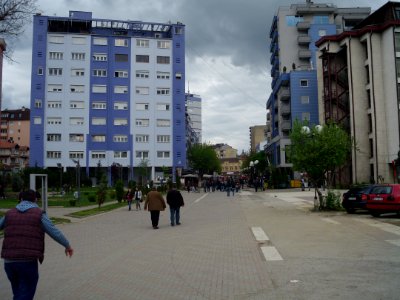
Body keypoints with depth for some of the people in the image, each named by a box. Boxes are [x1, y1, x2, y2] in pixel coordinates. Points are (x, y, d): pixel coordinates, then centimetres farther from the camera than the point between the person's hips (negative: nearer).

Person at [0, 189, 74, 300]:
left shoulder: (9, 214, 12)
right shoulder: (39, 214, 0)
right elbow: (55, 233, -3)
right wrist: (67, 245, 11)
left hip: (9, 261, 5)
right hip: (28, 261, -4)